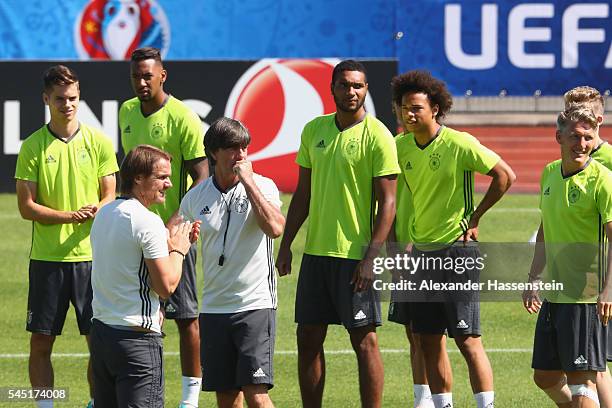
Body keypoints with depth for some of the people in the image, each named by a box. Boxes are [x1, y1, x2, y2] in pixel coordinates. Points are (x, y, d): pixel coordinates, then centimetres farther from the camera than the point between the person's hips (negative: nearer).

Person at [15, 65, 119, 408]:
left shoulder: (99, 142, 3)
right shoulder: (33, 147, 1)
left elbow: (110, 197, 4)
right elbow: (26, 206, -2)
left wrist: (96, 211, -19)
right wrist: (69, 216, -16)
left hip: (91, 254, 0)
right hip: (46, 257, 0)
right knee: (41, 343, 2)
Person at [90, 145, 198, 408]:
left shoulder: (104, 215, 12)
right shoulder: (147, 221, -15)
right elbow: (166, 285, -15)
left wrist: (167, 244, 17)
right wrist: (178, 250, 1)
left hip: (100, 329, 9)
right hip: (137, 337, -9)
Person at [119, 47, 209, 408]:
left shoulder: (183, 118, -13)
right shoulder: (127, 112, 9)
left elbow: (201, 178, -14)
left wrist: (176, 222, -24)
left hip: (174, 231, -6)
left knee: (186, 317, -2)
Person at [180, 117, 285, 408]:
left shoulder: (262, 186, -2)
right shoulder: (195, 198, 7)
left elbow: (275, 228, -21)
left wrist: (248, 181, -17)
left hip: (255, 305, -4)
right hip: (213, 307, 4)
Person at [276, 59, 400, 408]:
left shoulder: (378, 136, -8)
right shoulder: (314, 130, 10)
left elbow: (388, 202, -10)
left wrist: (371, 258, -17)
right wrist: (286, 244, 12)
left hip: (355, 256, -6)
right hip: (315, 251, 6)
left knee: (364, 340, -3)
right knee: (308, 339, 8)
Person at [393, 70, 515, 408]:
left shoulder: (459, 144, -12)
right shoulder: (402, 146, 5)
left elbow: (505, 176, -10)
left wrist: (475, 217, -6)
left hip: (456, 249, -6)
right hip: (421, 251, 6)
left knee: (467, 339, -9)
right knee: (429, 340, 7)